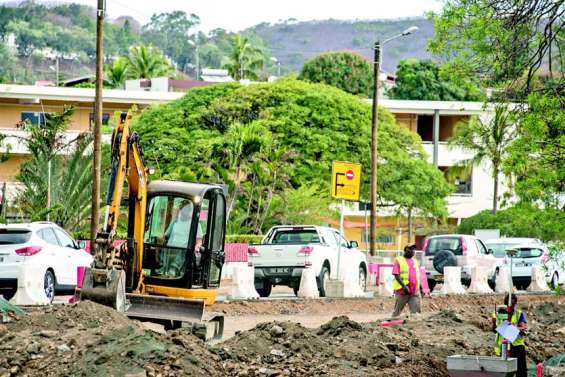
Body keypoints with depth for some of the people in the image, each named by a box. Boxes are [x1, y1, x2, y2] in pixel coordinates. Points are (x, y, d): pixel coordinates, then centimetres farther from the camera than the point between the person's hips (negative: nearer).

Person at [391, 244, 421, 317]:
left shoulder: (414, 261, 17)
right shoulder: (398, 261, -3)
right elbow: (396, 275, -12)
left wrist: (420, 287, 17)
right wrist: (404, 286, -23)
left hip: (415, 292, 5)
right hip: (402, 291, -5)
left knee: (415, 311, -4)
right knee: (397, 311, 4)